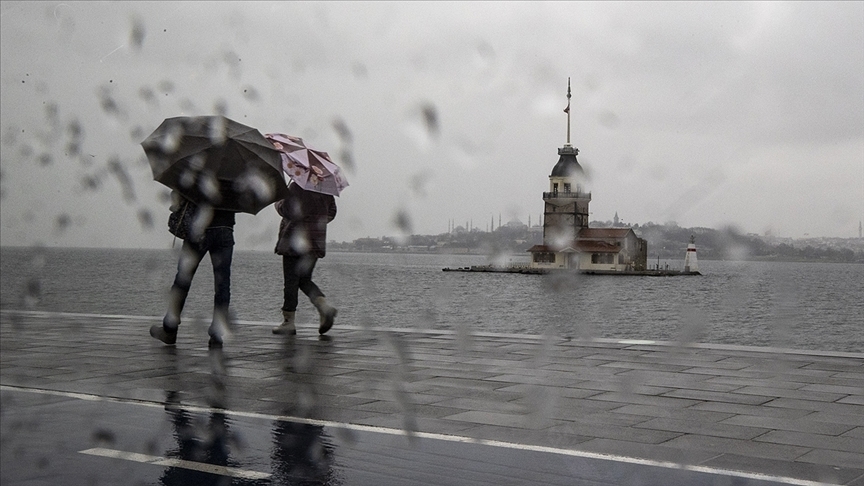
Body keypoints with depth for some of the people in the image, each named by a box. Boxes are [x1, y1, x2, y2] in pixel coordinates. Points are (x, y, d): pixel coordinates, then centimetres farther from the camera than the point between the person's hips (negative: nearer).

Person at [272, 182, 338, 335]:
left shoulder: (296, 186, -13)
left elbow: (286, 210, -15)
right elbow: (331, 212, 13)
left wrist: (277, 202, 5)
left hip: (295, 240, -6)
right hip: (316, 242, 6)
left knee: (291, 281, 1)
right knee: (305, 279, 17)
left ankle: (288, 321, 5)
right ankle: (324, 306, -5)